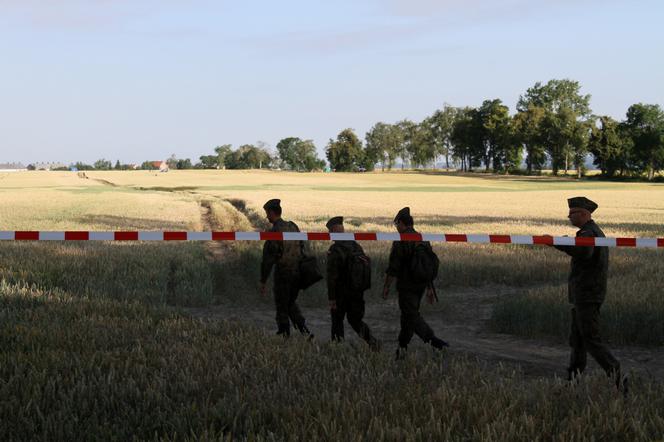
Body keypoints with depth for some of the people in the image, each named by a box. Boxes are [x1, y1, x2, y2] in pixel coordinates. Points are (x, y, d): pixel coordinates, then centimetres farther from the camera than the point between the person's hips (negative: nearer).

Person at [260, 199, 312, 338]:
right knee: (291, 304, 21)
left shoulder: (273, 232, -16)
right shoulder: (293, 227, 5)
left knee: (282, 308, 6)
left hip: (282, 274, -6)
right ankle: (304, 331, 9)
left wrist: (263, 281, -10)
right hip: (298, 272, 6)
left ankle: (285, 336, 9)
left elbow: (268, 259, -16)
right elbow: (302, 249, 12)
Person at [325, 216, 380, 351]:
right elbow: (366, 266, 12)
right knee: (355, 320, 15)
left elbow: (332, 276, -19)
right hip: (358, 292, 6)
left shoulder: (334, 250, -17)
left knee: (337, 319, 11)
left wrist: (331, 298, -15)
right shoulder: (357, 246, 5)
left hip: (342, 293, -6)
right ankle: (371, 340, -4)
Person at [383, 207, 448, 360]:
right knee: (409, 314, 17)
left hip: (406, 286, -8)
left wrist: (386, 286, -6)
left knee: (412, 317, -7)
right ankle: (402, 348, 24)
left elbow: (393, 267, -16)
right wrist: (430, 288, 17)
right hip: (421, 285, 8)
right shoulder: (423, 240, 10)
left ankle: (435, 341, -24)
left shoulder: (401, 242, -14)